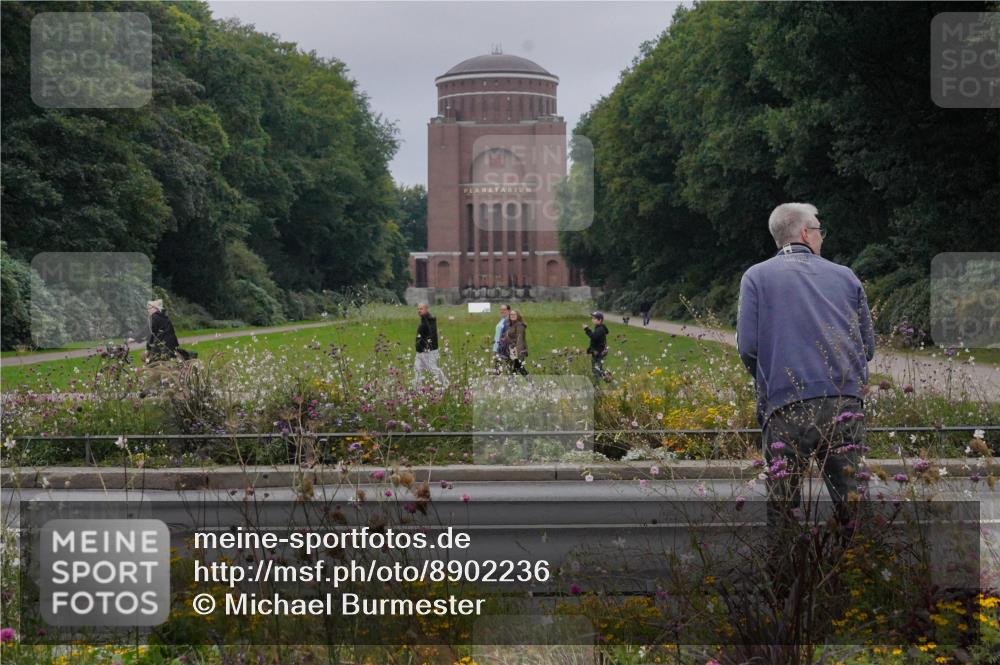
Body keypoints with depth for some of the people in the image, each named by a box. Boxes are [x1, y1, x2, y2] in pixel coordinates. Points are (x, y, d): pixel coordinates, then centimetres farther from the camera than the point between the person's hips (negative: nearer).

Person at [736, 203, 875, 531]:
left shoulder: (756, 276, 5)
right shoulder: (845, 276, 13)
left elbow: (747, 347, -3)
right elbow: (868, 346, 15)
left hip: (787, 408, -2)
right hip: (846, 404, 2)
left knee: (782, 508, 3)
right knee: (852, 504, 7)